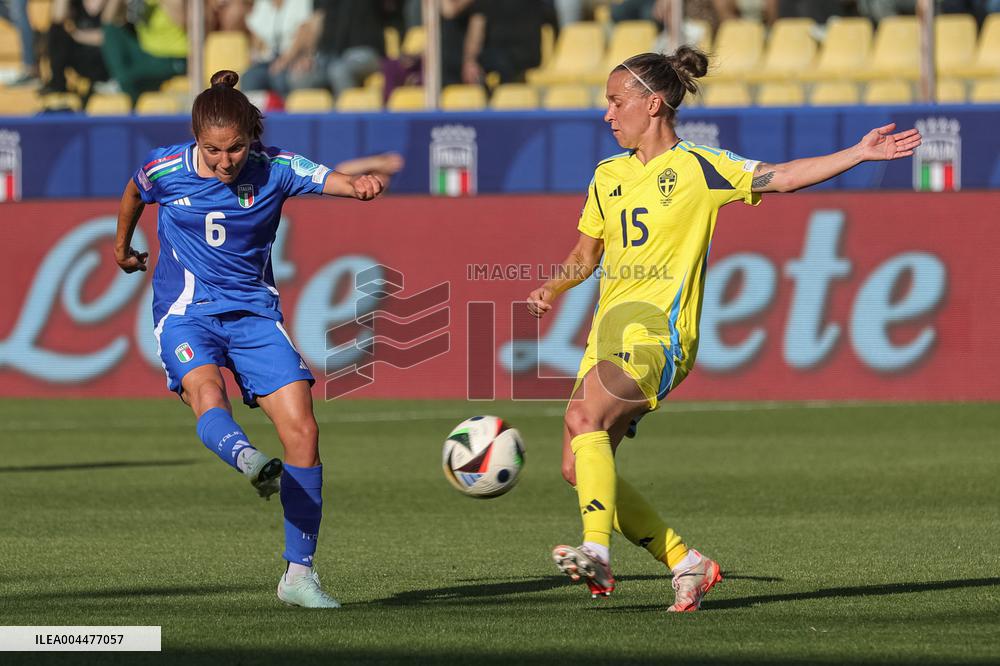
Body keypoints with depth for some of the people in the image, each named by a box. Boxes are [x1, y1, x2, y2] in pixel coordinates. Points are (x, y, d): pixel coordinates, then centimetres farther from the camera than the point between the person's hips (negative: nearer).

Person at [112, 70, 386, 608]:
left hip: (253, 312, 1)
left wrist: (360, 185, -51)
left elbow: (329, 179, -27)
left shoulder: (273, 169, -9)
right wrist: (122, 247, 35)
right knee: (207, 398, -35)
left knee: (302, 430, -11)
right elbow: (133, 193, 18)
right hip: (186, 314, -1)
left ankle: (299, 574, -4)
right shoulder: (166, 170, -6)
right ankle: (251, 462, -67)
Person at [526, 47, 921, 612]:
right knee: (579, 468, -2)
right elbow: (584, 257, 26)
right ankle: (687, 564, 6)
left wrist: (859, 153, -14)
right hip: (610, 328, 7)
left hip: (659, 331, -7)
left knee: (583, 421, -29)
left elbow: (782, 178, -5)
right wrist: (552, 289, 6)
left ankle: (597, 552, -35)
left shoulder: (697, 168, 0)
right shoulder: (608, 177, 18)